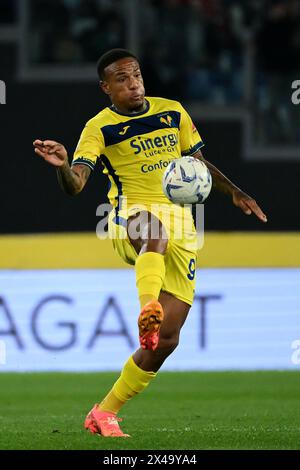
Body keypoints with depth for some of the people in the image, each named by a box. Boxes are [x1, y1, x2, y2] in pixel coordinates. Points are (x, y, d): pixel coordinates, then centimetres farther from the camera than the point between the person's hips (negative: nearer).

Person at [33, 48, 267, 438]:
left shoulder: (173, 112, 11)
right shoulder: (100, 128, -1)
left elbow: (197, 161, 25)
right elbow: (75, 185, -14)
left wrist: (234, 192, 15)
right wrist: (62, 166, -36)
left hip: (180, 229, 4)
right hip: (130, 220, -4)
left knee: (166, 340, -5)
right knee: (155, 231, -45)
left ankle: (105, 414, 5)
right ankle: (148, 313, -67)